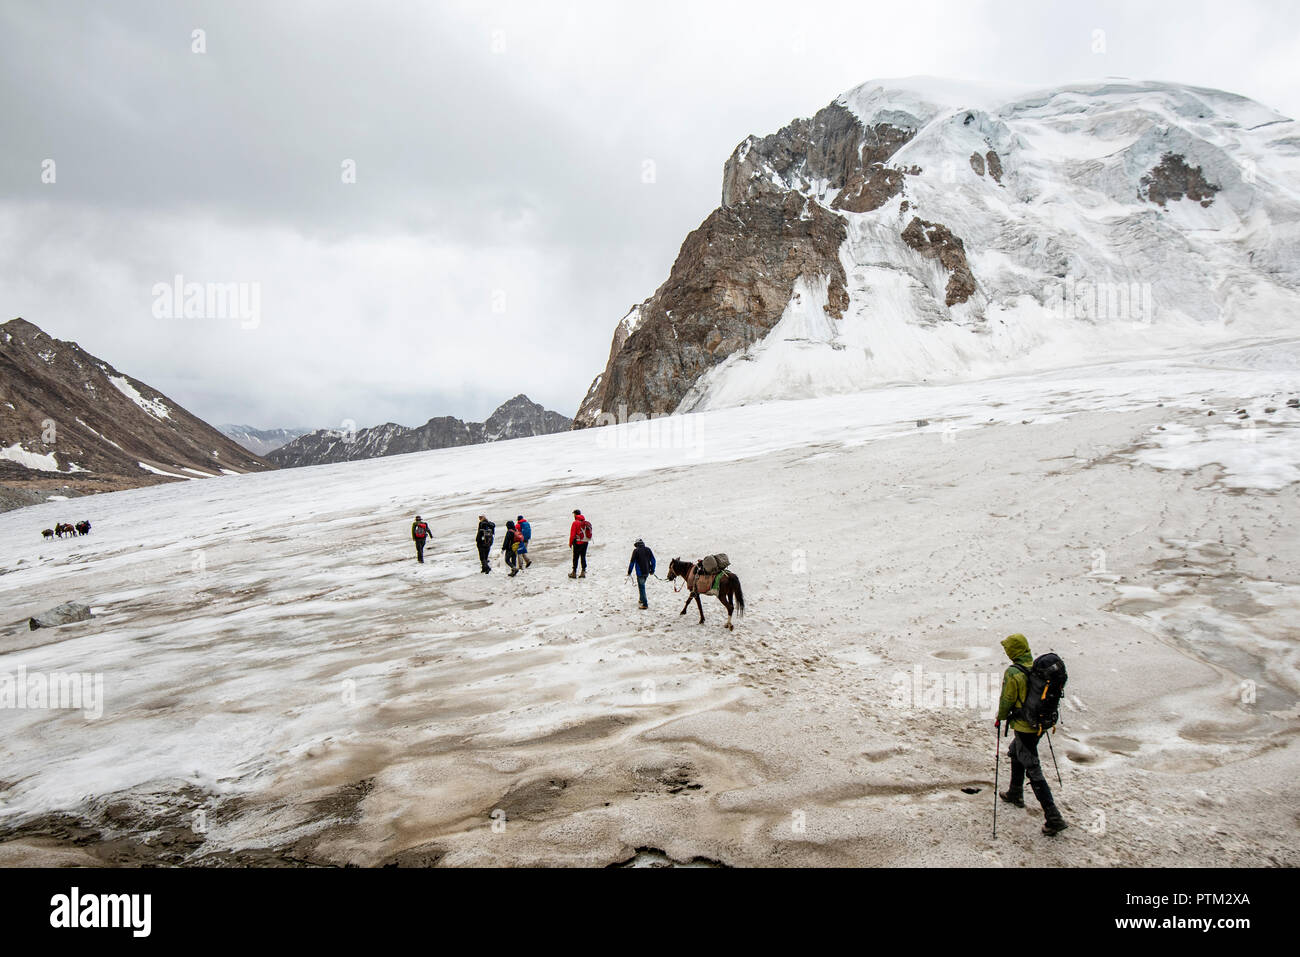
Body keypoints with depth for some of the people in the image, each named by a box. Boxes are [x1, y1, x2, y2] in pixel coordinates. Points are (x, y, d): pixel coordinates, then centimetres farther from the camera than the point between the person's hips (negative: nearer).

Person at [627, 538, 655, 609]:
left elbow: (632, 562, -9)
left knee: (641, 587, 0)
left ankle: (645, 604, -3)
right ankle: (642, 600, 35)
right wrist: (652, 570, 19)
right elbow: (653, 560, 9)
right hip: (647, 572, 5)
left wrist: (629, 571, 1)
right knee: (642, 585, 25)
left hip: (640, 572, -5)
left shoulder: (636, 551, -8)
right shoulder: (648, 550, 6)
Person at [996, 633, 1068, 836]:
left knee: (1033, 771, -3)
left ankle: (1054, 818, -6)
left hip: (1023, 726, -8)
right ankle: (1015, 794, 45)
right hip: (1040, 723, 8)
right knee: (1015, 753, 30)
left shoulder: (1013, 673, -21)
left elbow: (1007, 700, -14)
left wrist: (1000, 718, 5)